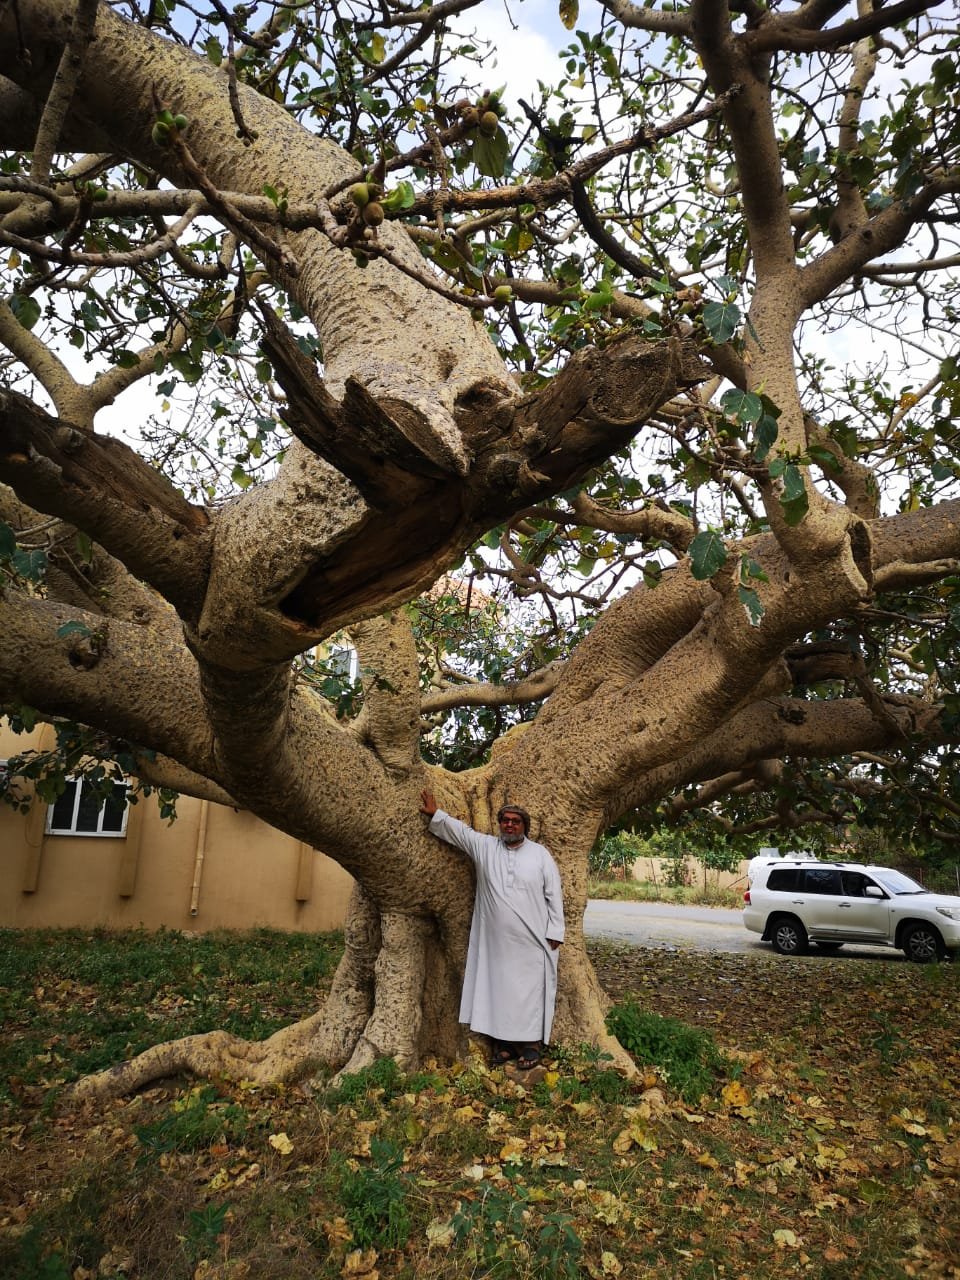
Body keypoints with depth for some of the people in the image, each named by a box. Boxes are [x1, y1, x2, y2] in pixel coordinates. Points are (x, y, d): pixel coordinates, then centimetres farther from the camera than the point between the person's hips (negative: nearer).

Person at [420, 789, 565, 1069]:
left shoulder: (540, 854, -1)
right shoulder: (484, 846, 3)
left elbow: (554, 895, 0)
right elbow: (459, 829, 11)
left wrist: (554, 932, -2)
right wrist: (434, 813, 4)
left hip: (531, 942, -2)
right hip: (495, 940, 2)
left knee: (530, 991, 2)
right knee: (497, 988, 8)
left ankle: (530, 1045, 14)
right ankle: (503, 1042, 21)